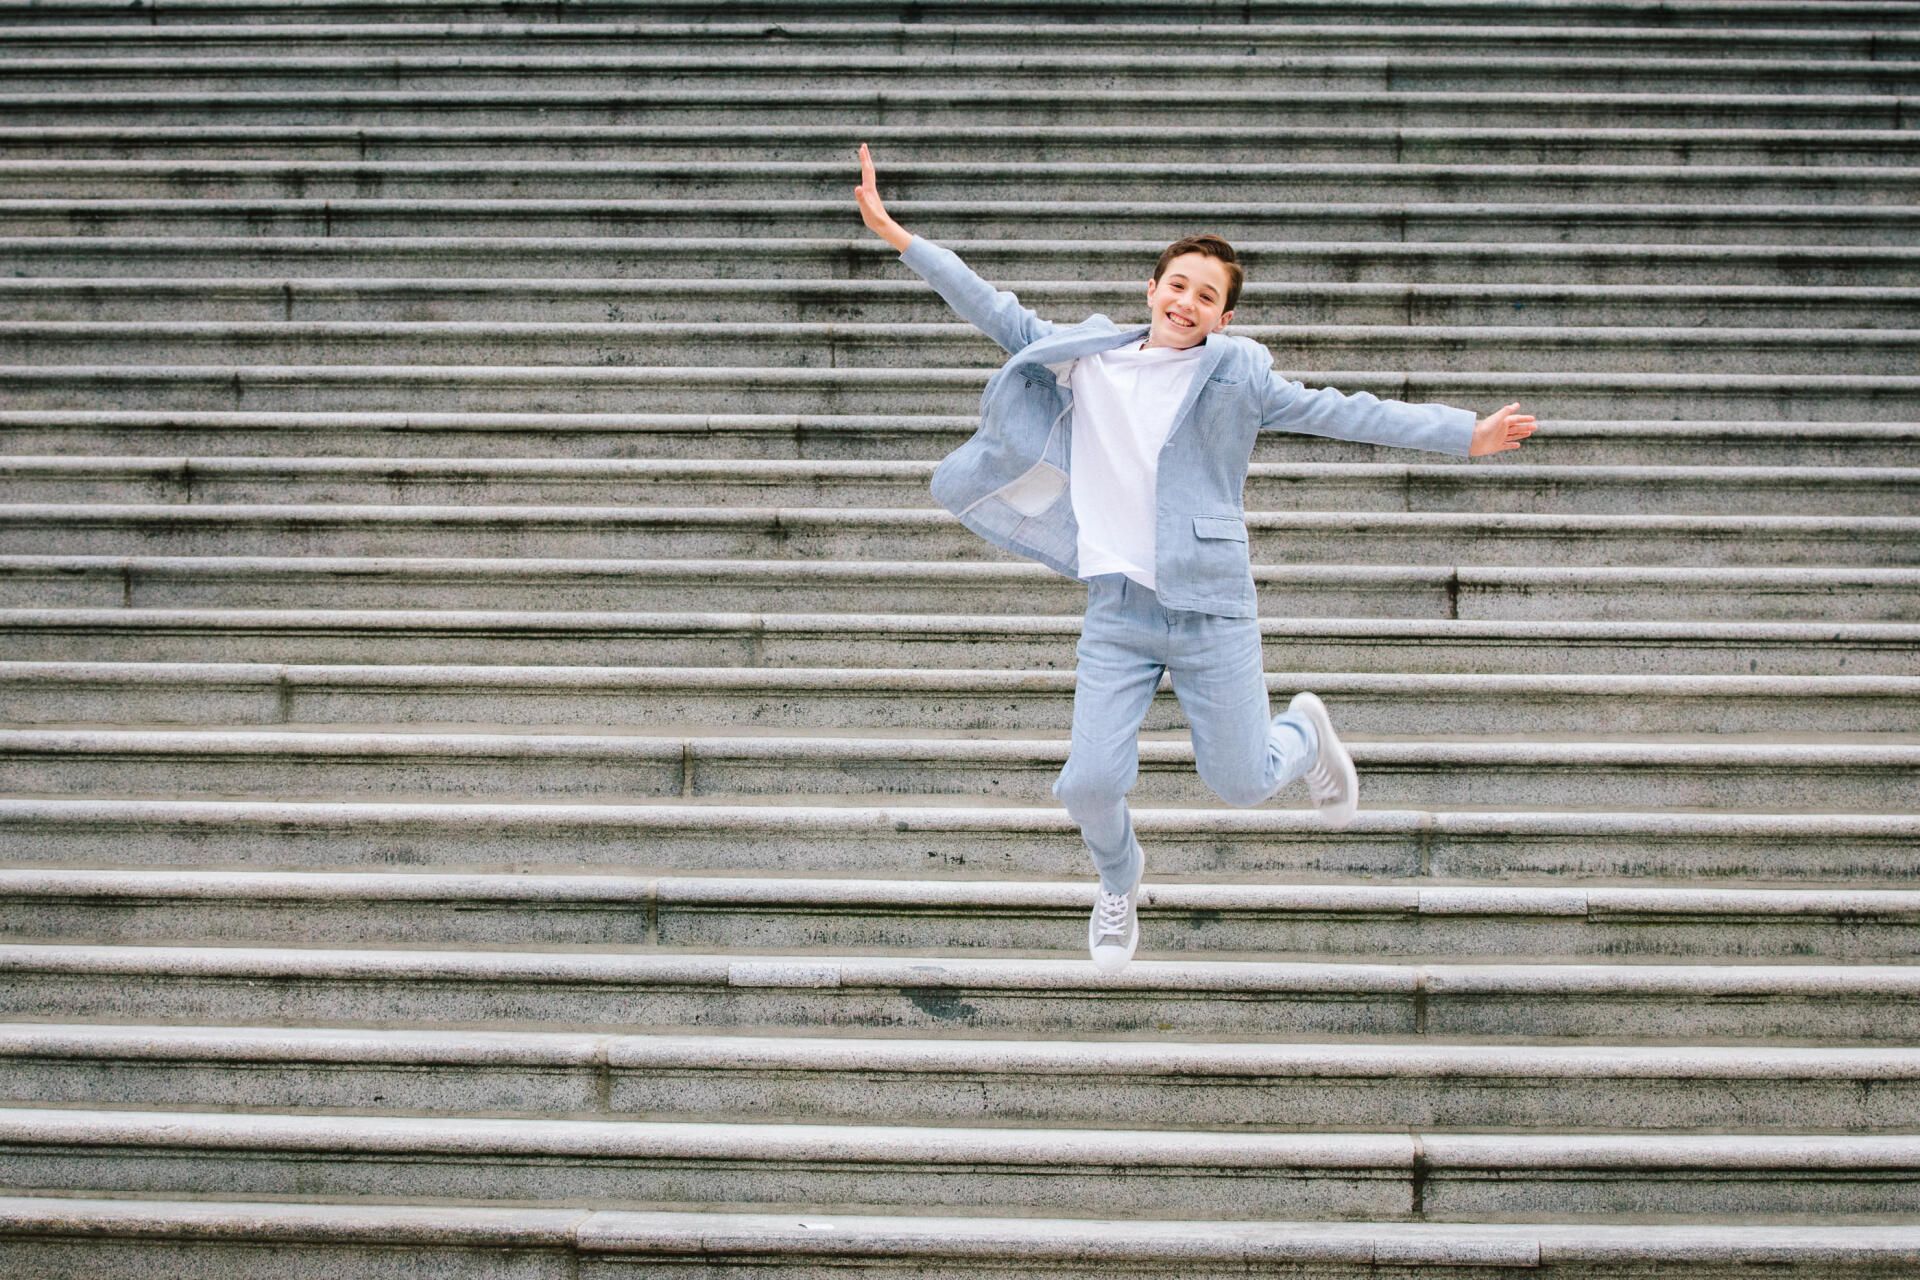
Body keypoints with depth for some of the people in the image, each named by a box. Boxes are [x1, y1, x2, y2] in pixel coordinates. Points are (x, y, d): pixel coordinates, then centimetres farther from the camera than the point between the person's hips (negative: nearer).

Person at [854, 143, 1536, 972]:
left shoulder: (1236, 374, 0)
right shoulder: (1085, 357, 6)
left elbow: (1338, 413, -2)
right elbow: (997, 315, 12)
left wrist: (1466, 435, -7)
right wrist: (895, 234, 12)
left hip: (1211, 608, -2)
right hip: (1117, 612, 2)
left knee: (1241, 784, 3)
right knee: (1090, 783, -8)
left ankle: (1303, 731, 40)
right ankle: (1119, 881, 28)